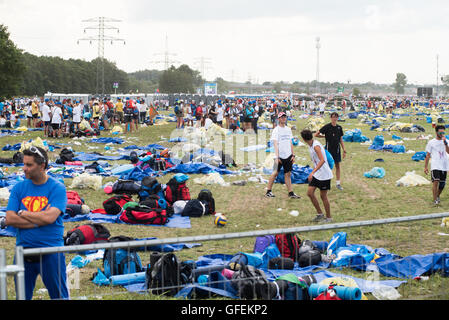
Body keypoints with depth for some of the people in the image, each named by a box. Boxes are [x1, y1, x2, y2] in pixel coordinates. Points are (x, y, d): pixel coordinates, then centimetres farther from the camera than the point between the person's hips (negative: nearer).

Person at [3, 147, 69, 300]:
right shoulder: (19, 188, 6)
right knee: (22, 296, 11)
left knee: (59, 295, 3)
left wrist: (23, 213, -6)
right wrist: (39, 220, -11)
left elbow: (50, 218, -18)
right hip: (24, 251, 4)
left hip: (51, 251, -3)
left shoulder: (57, 188, -5)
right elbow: (9, 219, -4)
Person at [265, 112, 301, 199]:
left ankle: (291, 193, 7)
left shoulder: (288, 129, 13)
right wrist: (277, 157, -20)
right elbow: (275, 144, -12)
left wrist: (293, 155, 11)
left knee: (288, 174, 6)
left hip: (288, 156, 5)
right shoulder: (276, 130, -5)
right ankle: (268, 191, 7)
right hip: (280, 156, -5)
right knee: (275, 173, -2)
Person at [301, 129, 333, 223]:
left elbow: (322, 160, -32)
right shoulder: (310, 146, 6)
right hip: (316, 174, 8)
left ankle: (328, 217, 15)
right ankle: (319, 213, 15)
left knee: (323, 196, 1)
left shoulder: (316, 146, -22)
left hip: (324, 174, -8)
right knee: (310, 193, 2)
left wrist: (313, 172, -38)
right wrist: (313, 173, 24)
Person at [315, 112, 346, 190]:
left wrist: (344, 150, 7)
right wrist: (325, 136, -1)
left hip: (337, 149, 4)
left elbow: (341, 140, 10)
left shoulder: (339, 127, 4)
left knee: (338, 165, 7)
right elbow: (316, 135, -9)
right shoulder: (327, 127, -9)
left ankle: (338, 183, 14)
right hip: (329, 149, -4)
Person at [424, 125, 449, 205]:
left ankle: (438, 196, 33)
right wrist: (425, 167, 2)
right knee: (435, 181, -16)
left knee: (442, 184, 9)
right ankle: (435, 200, -13)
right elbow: (428, 155, 5)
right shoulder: (431, 142, 2)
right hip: (435, 166, -3)